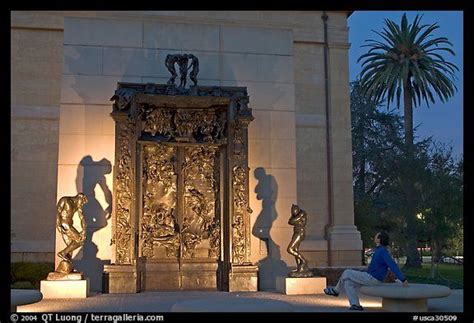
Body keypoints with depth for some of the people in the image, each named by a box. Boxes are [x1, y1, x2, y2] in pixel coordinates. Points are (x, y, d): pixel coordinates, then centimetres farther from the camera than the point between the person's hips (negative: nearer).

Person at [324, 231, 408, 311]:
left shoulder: (383, 251, -18)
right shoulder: (380, 250, 13)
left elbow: (393, 265, -23)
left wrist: (403, 279, -27)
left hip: (372, 278, -10)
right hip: (371, 278, 10)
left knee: (346, 273, -2)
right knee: (348, 282, 8)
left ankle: (336, 290, 21)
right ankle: (355, 305, 3)